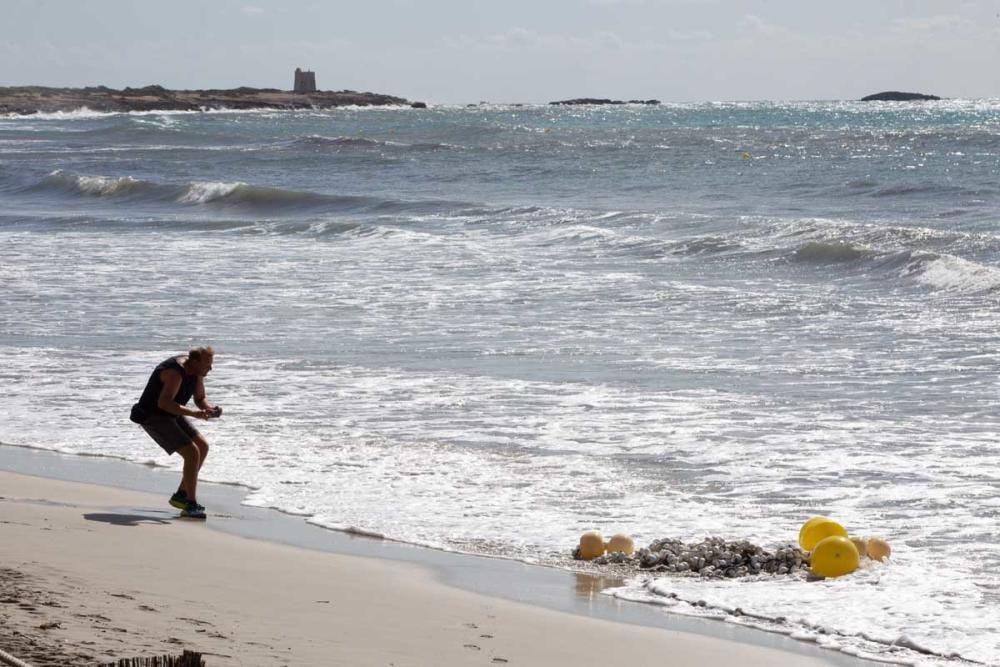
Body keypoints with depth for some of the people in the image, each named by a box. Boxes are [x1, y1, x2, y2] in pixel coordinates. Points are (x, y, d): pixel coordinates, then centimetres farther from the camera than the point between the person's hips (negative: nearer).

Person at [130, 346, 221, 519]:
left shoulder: (197, 370, -1)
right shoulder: (176, 373, -30)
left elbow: (200, 399, 9)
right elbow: (164, 402, -42)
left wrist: (209, 408, -14)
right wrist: (193, 414, -45)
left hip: (170, 414, 10)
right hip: (152, 417, -10)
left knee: (203, 446, 11)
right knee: (192, 453, -19)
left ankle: (181, 495, 19)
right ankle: (190, 505, -16)